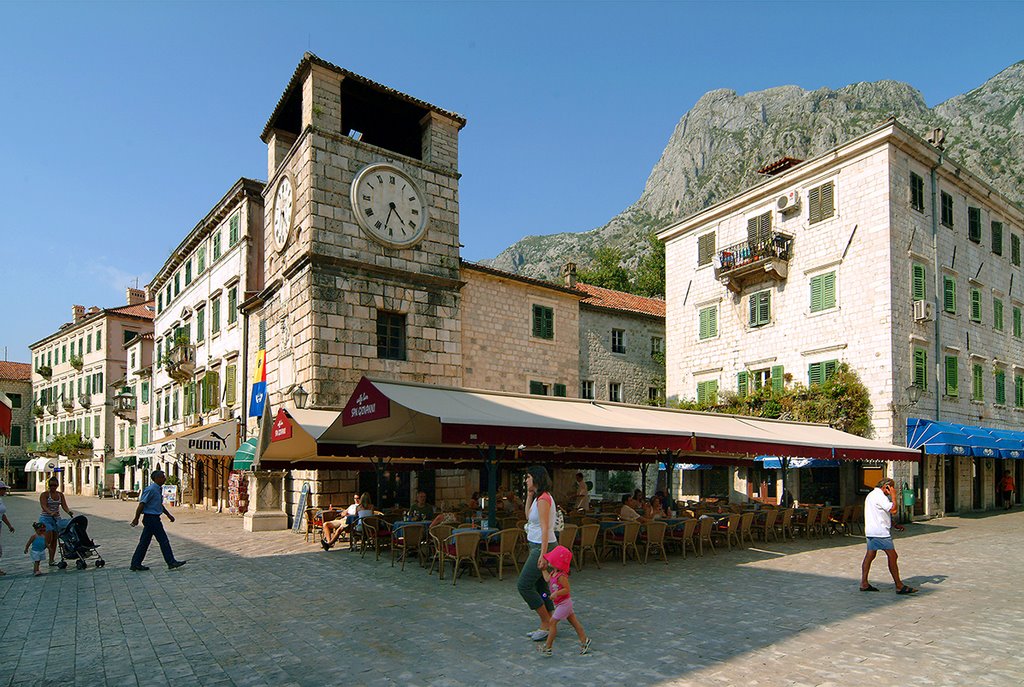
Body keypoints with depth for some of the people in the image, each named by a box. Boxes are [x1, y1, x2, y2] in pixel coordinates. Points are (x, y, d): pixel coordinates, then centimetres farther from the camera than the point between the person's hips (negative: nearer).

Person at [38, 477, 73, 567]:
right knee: (48, 539, -17)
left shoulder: (60, 494, 8)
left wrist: (69, 512, -21)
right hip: (46, 518, -5)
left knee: (54, 540, 5)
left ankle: (51, 560, 10)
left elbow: (64, 506, 0)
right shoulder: (44, 494, -7)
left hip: (56, 519, 5)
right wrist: (51, 512, -40)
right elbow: (44, 506, -21)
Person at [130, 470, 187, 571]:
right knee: (163, 541, -3)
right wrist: (136, 519, -18)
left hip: (154, 518, 10)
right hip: (151, 518, -10)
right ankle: (171, 562, 3)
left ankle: (135, 564, 18)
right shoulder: (151, 490, -17)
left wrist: (168, 515, 22)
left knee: (144, 542, 13)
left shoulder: (159, 490, 13)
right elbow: (142, 504, -19)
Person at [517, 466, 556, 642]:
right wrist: (529, 495, 16)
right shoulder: (539, 497, 12)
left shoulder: (543, 499, -18)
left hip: (542, 547, -10)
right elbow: (528, 516, 24)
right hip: (537, 546, 10)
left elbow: (545, 528, -23)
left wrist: (543, 554, -26)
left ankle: (547, 623, 3)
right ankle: (547, 625, 19)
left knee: (524, 585, -6)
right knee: (540, 587, 13)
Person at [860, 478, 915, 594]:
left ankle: (864, 584, 11)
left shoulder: (872, 494, 19)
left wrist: (895, 525, 21)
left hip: (870, 531, 10)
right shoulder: (879, 496, -14)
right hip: (880, 532, -10)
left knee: (870, 555, 10)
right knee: (892, 556, -4)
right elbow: (893, 509, -18)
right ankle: (899, 586, 1)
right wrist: (893, 495, -8)